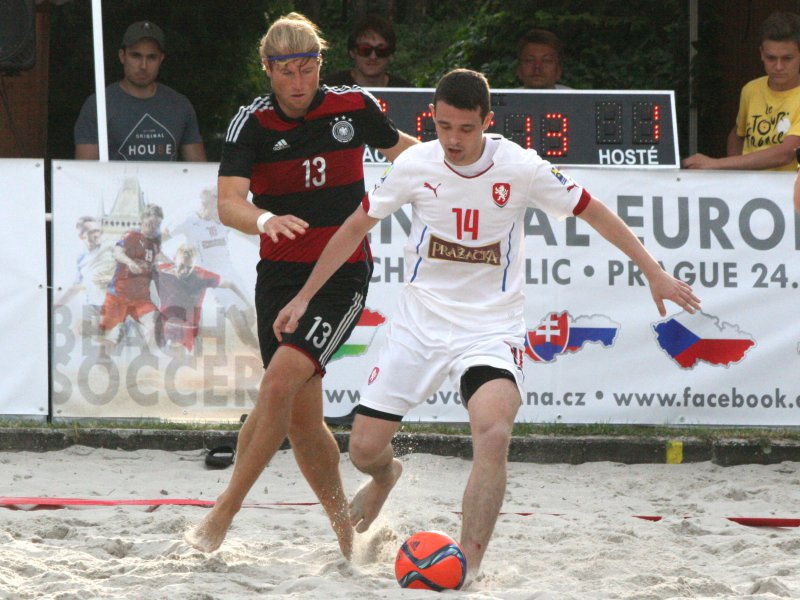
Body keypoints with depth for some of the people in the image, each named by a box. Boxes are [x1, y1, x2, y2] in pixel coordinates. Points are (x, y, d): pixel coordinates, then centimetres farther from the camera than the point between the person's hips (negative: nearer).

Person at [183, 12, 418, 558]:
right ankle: (347, 533, 23)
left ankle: (223, 516, -17)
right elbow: (228, 203, -19)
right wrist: (265, 220, -39)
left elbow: (398, 146, 21)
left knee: (281, 380, -21)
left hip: (343, 275, -2)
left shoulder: (355, 108, -2)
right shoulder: (252, 124, -5)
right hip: (281, 276, 2)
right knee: (301, 419, 5)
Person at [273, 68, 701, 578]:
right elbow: (357, 227, 7)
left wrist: (654, 273, -3)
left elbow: (593, 212, 0)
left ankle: (468, 570, -26)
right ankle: (386, 477, 42)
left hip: (492, 329, -3)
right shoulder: (415, 165, -6)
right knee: (365, 448, 1)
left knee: (494, 433, -30)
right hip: (420, 321, 3)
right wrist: (305, 297, 10)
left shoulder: (519, 167, -12)